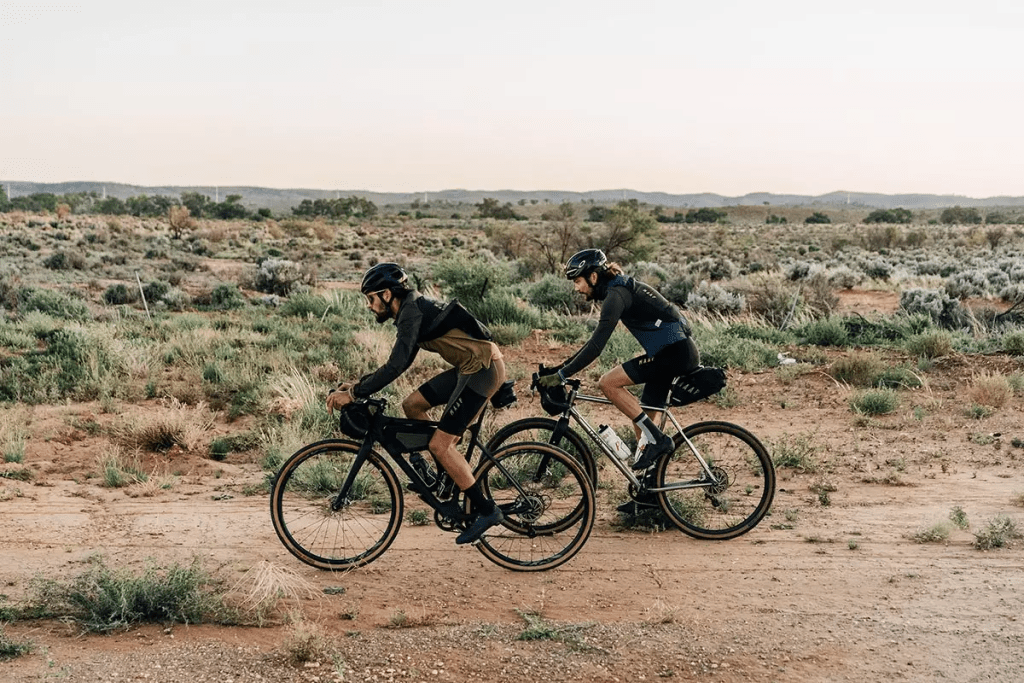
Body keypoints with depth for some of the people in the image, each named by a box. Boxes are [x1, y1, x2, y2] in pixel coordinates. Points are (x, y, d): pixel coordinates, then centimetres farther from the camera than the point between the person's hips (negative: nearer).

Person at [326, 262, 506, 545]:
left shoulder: (413, 312, -15)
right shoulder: (414, 308, 15)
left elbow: (396, 365, -24)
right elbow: (399, 362, 23)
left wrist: (354, 394, -19)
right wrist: (360, 383, 17)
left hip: (483, 369, -10)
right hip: (470, 366, 10)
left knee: (439, 444, -10)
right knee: (412, 405, 12)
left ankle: (486, 510, -3)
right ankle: (447, 479, 19)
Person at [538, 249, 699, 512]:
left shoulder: (616, 295, -15)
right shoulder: (621, 290, 16)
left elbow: (596, 346, -23)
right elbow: (596, 341, 23)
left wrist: (561, 374, -22)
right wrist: (559, 367, 18)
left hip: (676, 352, -10)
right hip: (676, 352, 10)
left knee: (608, 382, -17)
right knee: (641, 419, 11)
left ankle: (657, 439, -13)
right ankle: (650, 491, 17)